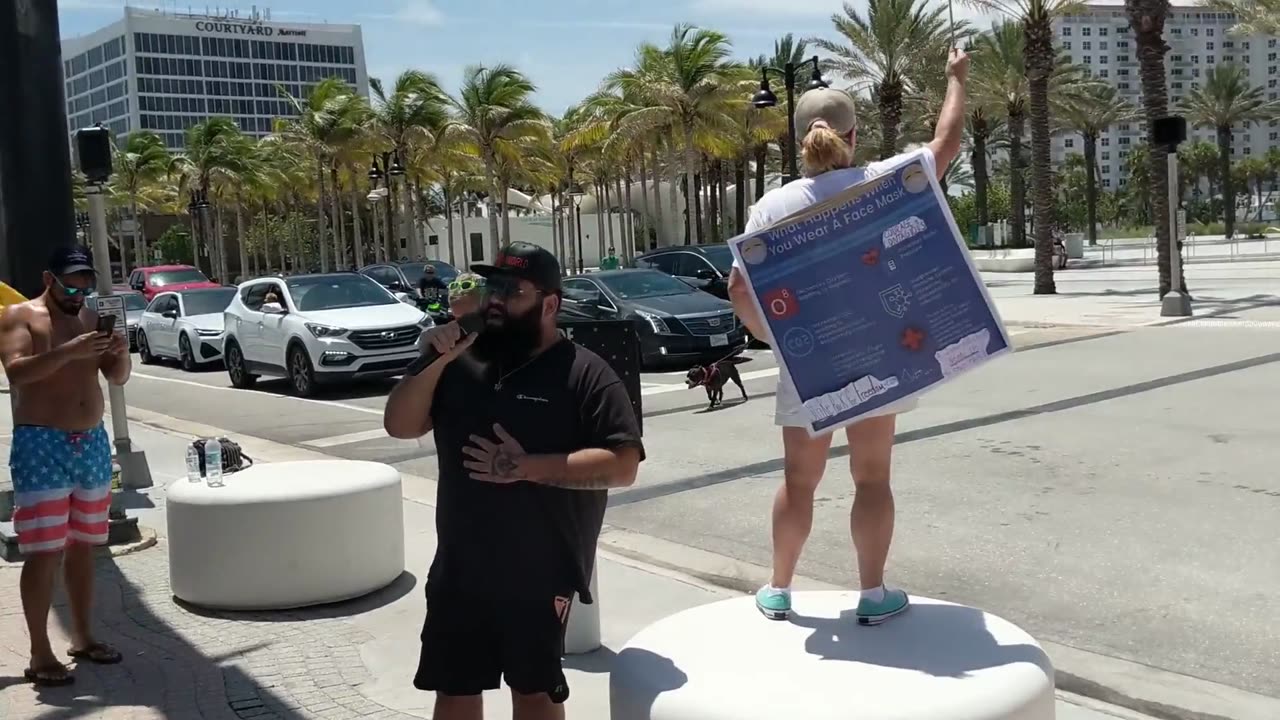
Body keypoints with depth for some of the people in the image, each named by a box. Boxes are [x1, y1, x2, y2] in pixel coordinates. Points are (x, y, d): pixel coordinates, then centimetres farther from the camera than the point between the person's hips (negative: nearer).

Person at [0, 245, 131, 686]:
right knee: (44, 553, -7)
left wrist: (121, 352, -12)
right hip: (41, 445, -6)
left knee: (83, 546, 12)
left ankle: (83, 637, 22)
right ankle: (40, 655, -2)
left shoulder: (92, 318, 13)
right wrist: (69, 351, -32)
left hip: (92, 444, 6)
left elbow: (118, 378, 9)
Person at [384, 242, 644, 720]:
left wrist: (526, 467, -22)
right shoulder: (462, 362, 6)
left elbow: (622, 464, -17)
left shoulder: (583, 373, -9)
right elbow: (400, 426, 2)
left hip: (540, 573, -5)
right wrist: (434, 360, -13)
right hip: (460, 569, 5)